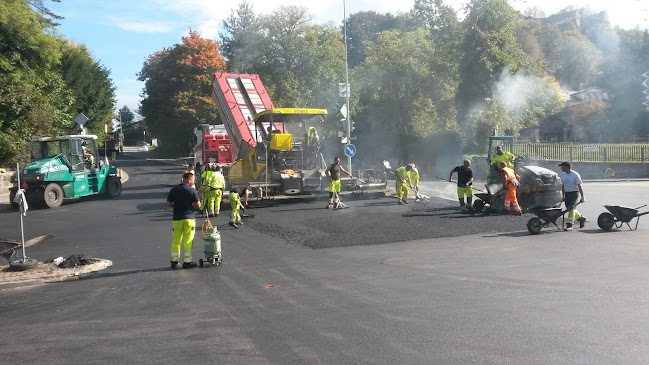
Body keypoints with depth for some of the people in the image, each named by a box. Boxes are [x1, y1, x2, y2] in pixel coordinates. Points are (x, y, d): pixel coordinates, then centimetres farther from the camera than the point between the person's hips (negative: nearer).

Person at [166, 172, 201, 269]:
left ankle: (174, 261, 15)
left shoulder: (173, 190, 5)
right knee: (188, 241, 3)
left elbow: (168, 204, 7)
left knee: (175, 241, 12)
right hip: (189, 218, -4)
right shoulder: (192, 190, -8)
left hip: (177, 218, 4)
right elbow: (198, 205, -8)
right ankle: (187, 262, 5)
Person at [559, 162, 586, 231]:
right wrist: (563, 196, 17)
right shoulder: (563, 175, 9)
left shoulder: (575, 175, -13)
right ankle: (581, 218, 33)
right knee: (569, 208, 11)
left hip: (574, 193, -7)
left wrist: (582, 197, -12)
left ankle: (569, 225, -12)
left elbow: (579, 186, -12)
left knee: (571, 208, -13)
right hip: (567, 193, 7)